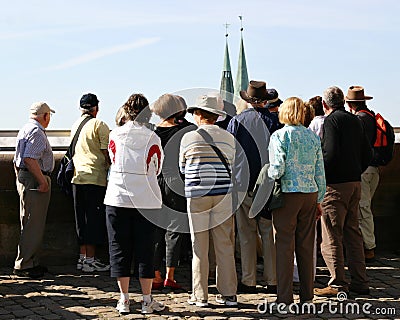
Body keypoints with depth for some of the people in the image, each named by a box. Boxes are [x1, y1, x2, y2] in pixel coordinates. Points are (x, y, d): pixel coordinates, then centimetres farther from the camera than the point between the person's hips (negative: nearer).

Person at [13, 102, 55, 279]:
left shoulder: (24, 130, 19)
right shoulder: (37, 132, -13)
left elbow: (17, 160, 22)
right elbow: (29, 159, -24)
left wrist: (20, 180, 26)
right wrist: (43, 181, -21)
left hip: (23, 178, 11)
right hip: (34, 180, -11)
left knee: (30, 225, 14)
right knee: (33, 226, -8)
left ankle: (31, 262, 20)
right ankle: (23, 265, -6)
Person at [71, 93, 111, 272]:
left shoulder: (75, 125, 13)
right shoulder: (99, 125, -7)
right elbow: (106, 153, -10)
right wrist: (111, 170, -1)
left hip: (77, 177, 7)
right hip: (95, 177, -7)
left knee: (81, 218, 12)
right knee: (94, 219, -3)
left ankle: (82, 257, 16)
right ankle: (90, 260, -2)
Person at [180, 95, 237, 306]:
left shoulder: (188, 138, -2)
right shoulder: (229, 138, 4)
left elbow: (182, 168, 10)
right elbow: (231, 167, 13)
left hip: (197, 196, -2)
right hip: (223, 196, 2)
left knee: (199, 247, 4)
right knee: (225, 246, 7)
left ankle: (200, 295, 7)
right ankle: (228, 294, 11)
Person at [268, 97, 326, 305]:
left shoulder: (279, 136, -7)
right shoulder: (313, 137, 8)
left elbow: (277, 169, -16)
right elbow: (320, 173, 10)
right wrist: (319, 200, 18)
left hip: (287, 194, -5)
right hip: (310, 194, 5)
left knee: (284, 246, 0)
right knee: (306, 246, 11)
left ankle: (285, 298, 1)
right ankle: (307, 295, 17)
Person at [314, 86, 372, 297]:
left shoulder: (331, 120, -10)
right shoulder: (355, 120, 14)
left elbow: (330, 154, -21)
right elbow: (368, 154, 16)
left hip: (335, 185, -8)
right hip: (355, 183, 8)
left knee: (331, 236, -2)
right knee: (353, 233, 14)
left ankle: (338, 283, -1)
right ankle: (360, 283, 17)